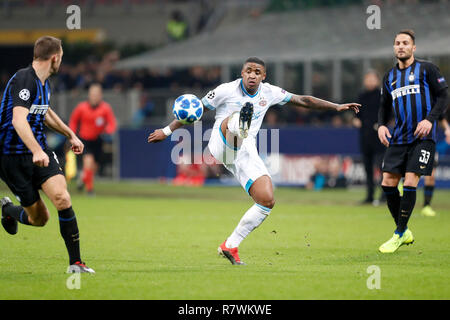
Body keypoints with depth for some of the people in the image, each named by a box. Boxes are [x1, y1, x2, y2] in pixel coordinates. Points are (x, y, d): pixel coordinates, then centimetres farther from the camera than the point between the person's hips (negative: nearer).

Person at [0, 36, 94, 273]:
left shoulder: (43, 82, 10)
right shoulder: (23, 80, -19)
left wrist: (70, 135, 37)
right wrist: (36, 151, -46)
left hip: (40, 151, 7)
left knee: (62, 198, -18)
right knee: (39, 218, 0)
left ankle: (75, 262, -12)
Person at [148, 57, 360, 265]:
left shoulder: (269, 93, 11)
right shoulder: (226, 90, -1)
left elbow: (303, 100, 18)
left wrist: (336, 107, 15)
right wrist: (167, 130, 4)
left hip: (246, 154, 5)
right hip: (221, 144, -5)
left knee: (267, 201, -8)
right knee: (237, 116, -35)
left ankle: (230, 246, 3)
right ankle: (239, 126, -76)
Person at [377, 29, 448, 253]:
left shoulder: (426, 69, 1)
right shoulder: (390, 77, 16)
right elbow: (385, 106, 23)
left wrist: (430, 119, -16)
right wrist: (381, 125, 4)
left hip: (422, 137, -5)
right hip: (398, 138, 5)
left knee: (410, 183, -12)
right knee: (388, 183, -3)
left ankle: (399, 235, -3)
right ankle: (404, 233, 12)